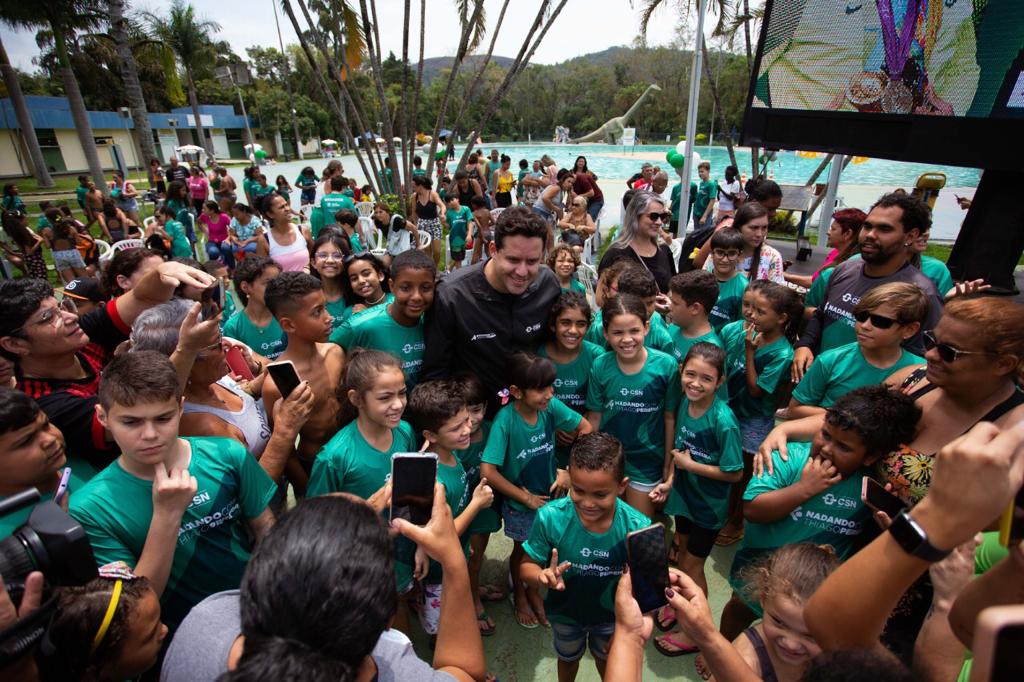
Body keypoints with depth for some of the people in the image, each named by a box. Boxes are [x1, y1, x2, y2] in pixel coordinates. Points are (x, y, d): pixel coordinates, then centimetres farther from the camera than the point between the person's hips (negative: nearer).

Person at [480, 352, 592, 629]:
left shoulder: (551, 406, -20)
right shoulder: (505, 420, -30)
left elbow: (586, 429, -6)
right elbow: (487, 471, -29)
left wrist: (569, 470, -11)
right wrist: (526, 497, -18)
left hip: (550, 495, 3)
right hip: (520, 502, -3)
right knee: (522, 550, 21)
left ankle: (533, 592, 51)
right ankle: (519, 596, 51)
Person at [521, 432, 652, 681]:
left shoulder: (638, 527, -32)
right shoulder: (550, 517, -34)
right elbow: (528, 566, -21)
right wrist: (543, 577, -42)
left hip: (611, 613, 0)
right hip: (565, 611, 0)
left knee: (606, 657, 33)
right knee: (568, 658, 33)